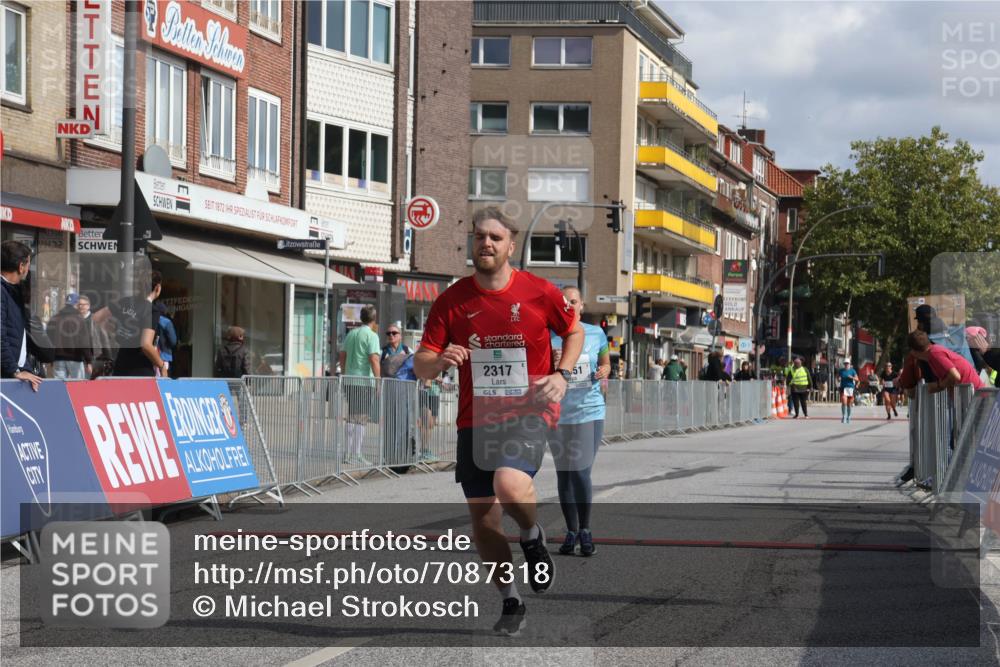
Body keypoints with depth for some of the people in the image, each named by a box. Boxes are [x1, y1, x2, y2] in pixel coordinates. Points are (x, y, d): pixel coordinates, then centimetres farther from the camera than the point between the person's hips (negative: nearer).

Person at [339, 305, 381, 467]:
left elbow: (342, 355, 18)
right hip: (364, 381, -7)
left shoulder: (351, 334, 13)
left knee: (352, 418, 16)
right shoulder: (371, 335, -9)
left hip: (349, 380, 7)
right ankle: (356, 455, -3)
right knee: (361, 419, -2)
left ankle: (348, 453, 18)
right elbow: (374, 359, -18)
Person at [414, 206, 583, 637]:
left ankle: (532, 537, 6)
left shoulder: (540, 293, -3)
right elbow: (421, 366, 1)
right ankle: (510, 603, 24)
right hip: (475, 419, 3)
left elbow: (574, 332, 14)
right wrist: (440, 360, -23)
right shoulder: (452, 300, 1)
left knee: (510, 486, -30)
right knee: (482, 517, 3)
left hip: (529, 412, -3)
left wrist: (562, 375, -3)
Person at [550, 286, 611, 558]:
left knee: (581, 473, -9)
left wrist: (604, 372, -6)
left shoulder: (596, 334, 2)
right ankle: (571, 531, 22)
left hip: (589, 412, -1)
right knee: (564, 474, 8)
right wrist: (551, 364, -19)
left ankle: (585, 530, 9)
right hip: (558, 415, 1)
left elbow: (606, 363, 17)